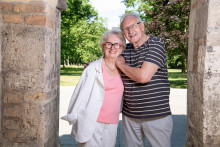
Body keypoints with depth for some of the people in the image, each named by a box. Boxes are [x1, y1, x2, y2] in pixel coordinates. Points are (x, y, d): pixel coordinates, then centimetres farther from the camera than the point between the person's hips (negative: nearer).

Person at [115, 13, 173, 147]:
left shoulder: (156, 43, -10)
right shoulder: (126, 49, 9)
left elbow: (144, 76, -22)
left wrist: (121, 64, -7)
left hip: (156, 116, -5)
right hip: (129, 115, 6)